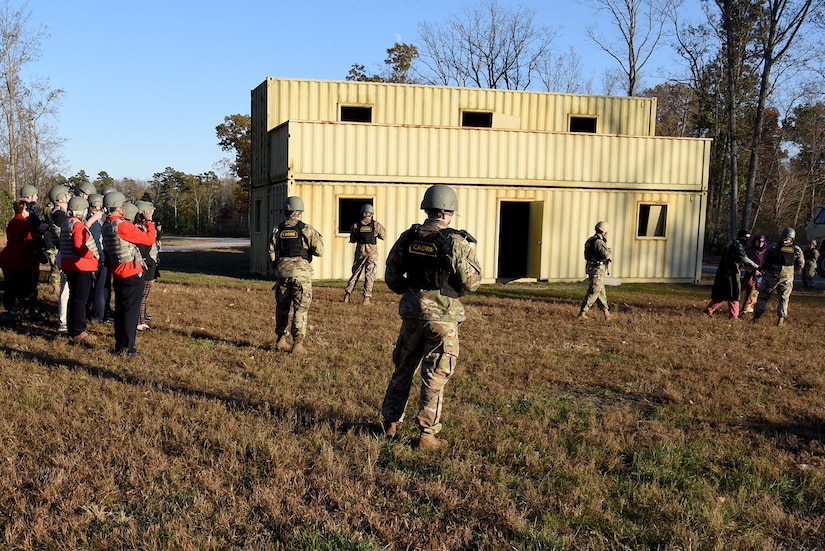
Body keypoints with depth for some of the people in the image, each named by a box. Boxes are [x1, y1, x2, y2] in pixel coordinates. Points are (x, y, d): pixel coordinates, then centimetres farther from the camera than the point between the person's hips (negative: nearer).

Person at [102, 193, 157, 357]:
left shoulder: (106, 226, 8)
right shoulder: (123, 226, -20)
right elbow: (149, 239, -17)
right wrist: (149, 221, -2)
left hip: (117, 273, 9)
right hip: (132, 273, -9)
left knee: (120, 309, 15)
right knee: (131, 310, -3)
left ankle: (119, 346, 22)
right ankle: (128, 348, 0)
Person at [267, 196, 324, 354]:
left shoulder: (277, 229, 4)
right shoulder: (306, 229, -5)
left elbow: (271, 253, 6)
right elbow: (319, 251, -3)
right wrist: (319, 238, 16)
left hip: (282, 271, 3)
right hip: (301, 272, -3)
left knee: (282, 307, 16)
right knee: (300, 309, 1)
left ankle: (281, 340, 22)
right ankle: (297, 344, 0)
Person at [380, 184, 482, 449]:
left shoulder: (408, 237, 1)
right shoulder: (457, 243, -13)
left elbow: (391, 277, 6)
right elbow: (472, 282, -9)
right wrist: (466, 251, 8)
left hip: (412, 311, 5)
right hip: (442, 316, -4)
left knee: (403, 368, 18)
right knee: (435, 377, 4)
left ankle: (390, 422, 28)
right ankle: (427, 433, 7)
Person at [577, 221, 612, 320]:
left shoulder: (591, 240, 12)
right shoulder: (598, 242, -19)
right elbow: (607, 254, -28)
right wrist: (610, 252, -6)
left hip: (593, 269, 10)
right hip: (597, 270, -10)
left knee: (601, 293, 16)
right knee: (593, 293, -5)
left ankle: (607, 314, 24)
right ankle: (582, 313, -3)